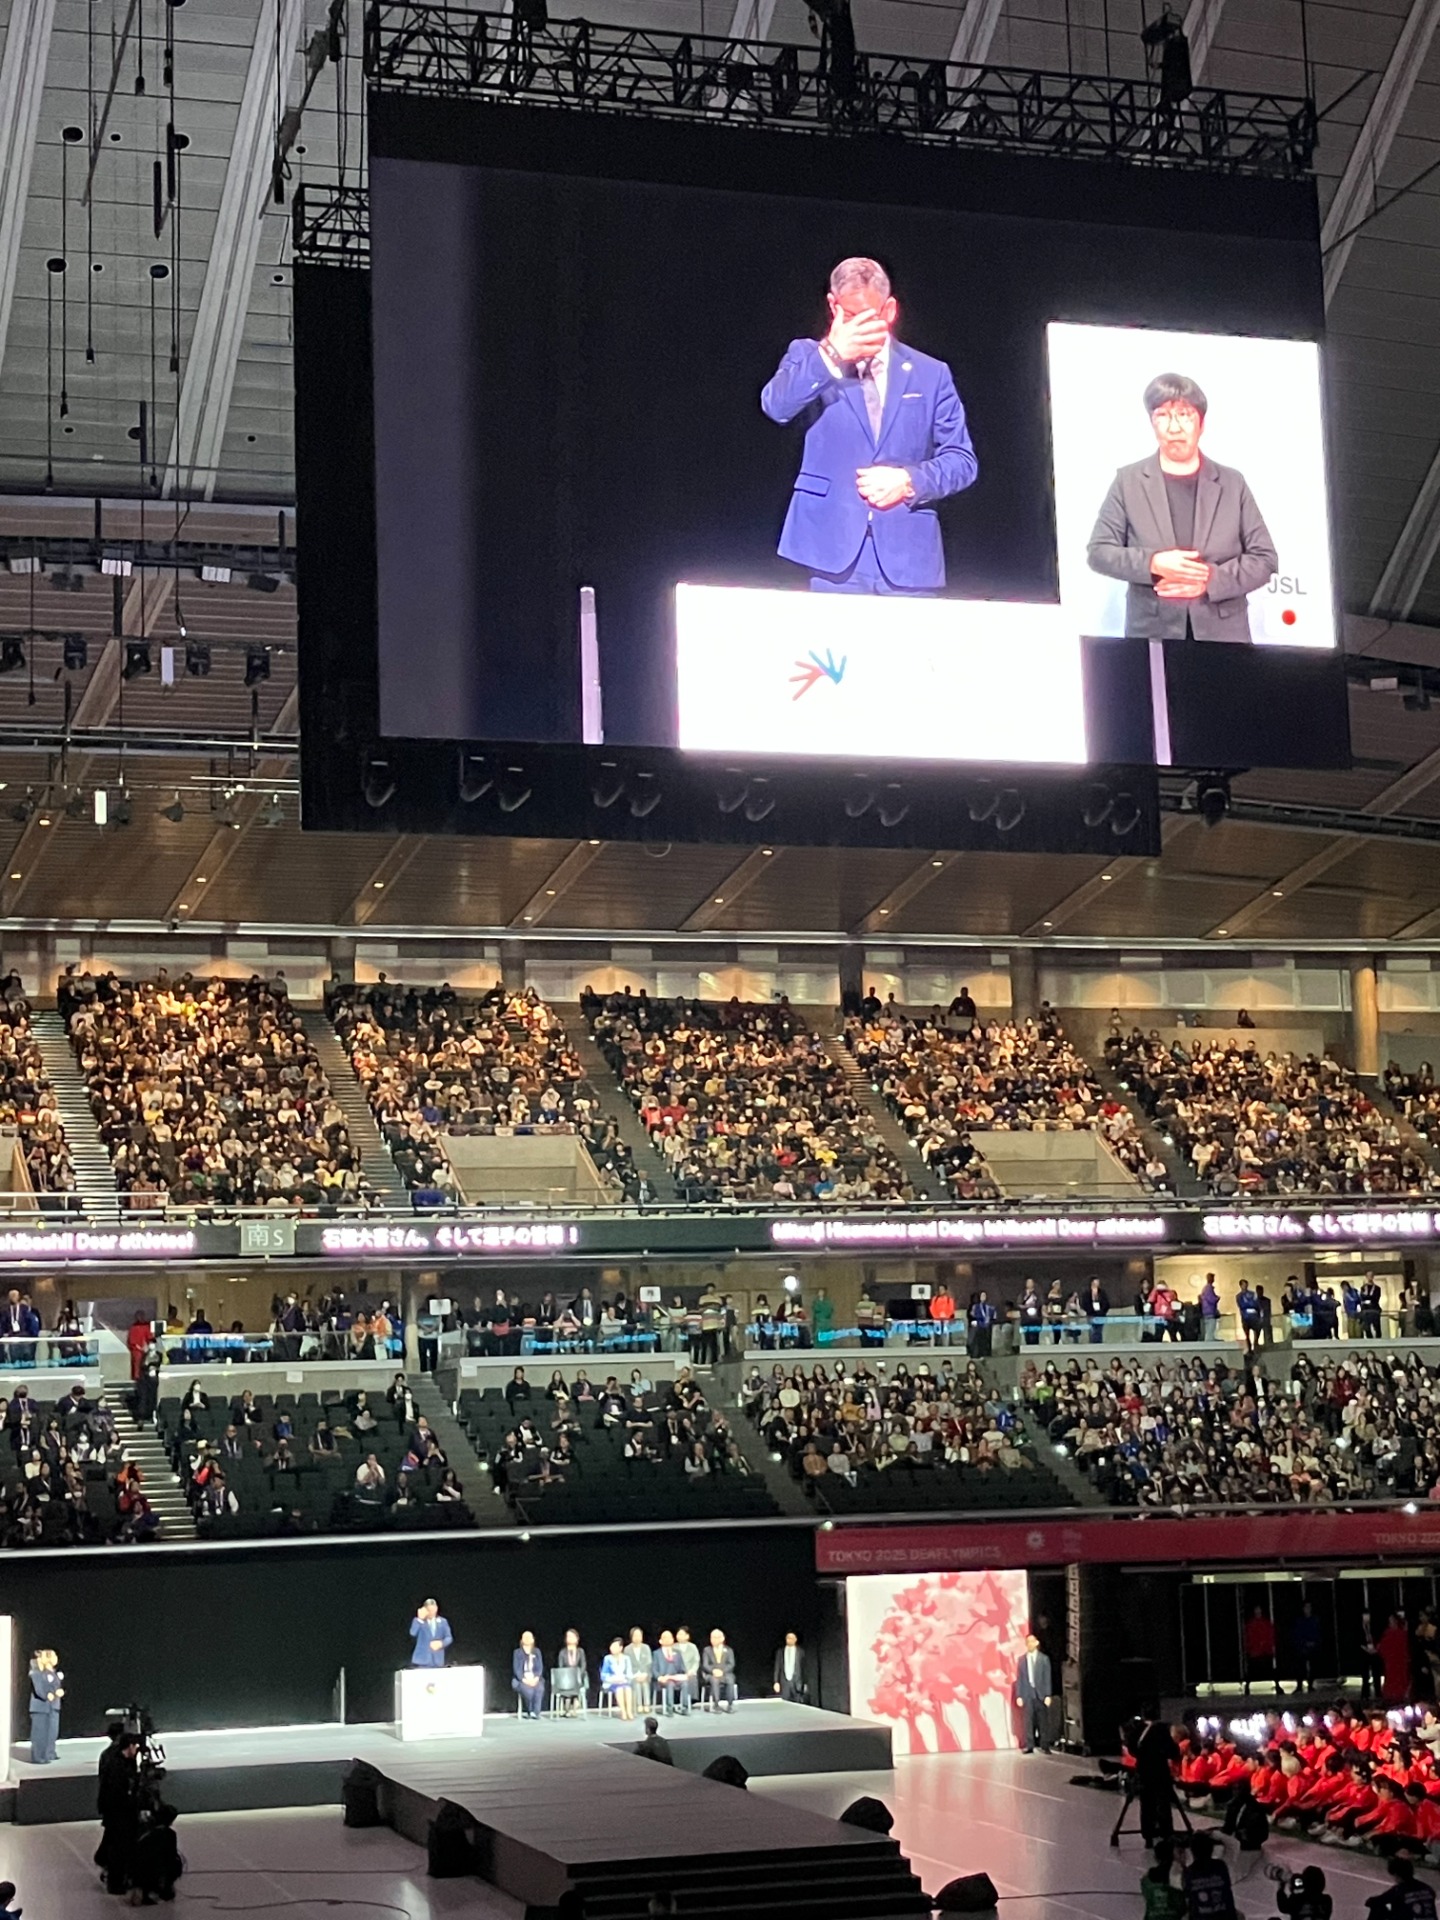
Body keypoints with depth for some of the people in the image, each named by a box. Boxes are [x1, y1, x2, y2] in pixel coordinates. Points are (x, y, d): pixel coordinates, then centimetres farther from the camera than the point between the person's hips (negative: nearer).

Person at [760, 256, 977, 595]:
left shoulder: (931, 375, 12)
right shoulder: (810, 358, 11)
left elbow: (962, 461, 10)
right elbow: (776, 407, -10)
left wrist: (909, 480, -9)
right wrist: (831, 354, -19)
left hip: (909, 559, 1)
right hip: (836, 555, -1)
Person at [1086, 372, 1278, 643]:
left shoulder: (1232, 483, 8)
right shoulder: (1128, 481, 7)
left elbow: (1264, 558, 6)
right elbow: (1099, 552, 4)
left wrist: (1210, 579, -11)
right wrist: (1153, 563, -14)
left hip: (1223, 636, 1)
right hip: (1152, 636, -1)